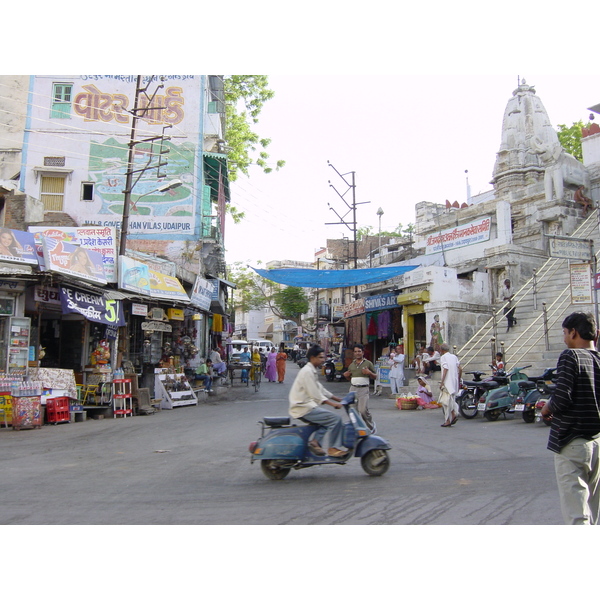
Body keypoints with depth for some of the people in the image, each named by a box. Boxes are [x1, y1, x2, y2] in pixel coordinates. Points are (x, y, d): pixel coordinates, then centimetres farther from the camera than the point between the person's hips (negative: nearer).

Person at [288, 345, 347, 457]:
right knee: (335, 418, -12)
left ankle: (316, 441, 10)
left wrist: (338, 399, 15)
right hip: (303, 408, -11)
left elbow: (320, 389, 20)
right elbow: (314, 394, -21)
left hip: (307, 405, 11)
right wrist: (332, 403, -21)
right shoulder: (307, 371, -15)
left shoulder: (313, 371, 17)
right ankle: (334, 448, -3)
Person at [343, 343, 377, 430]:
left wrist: (369, 373, -12)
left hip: (363, 389, -4)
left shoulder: (368, 363, 5)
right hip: (353, 388, 5)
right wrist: (346, 375, 6)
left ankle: (371, 427, 9)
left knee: (363, 410, -13)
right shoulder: (351, 365, 17)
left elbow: (375, 377, 8)